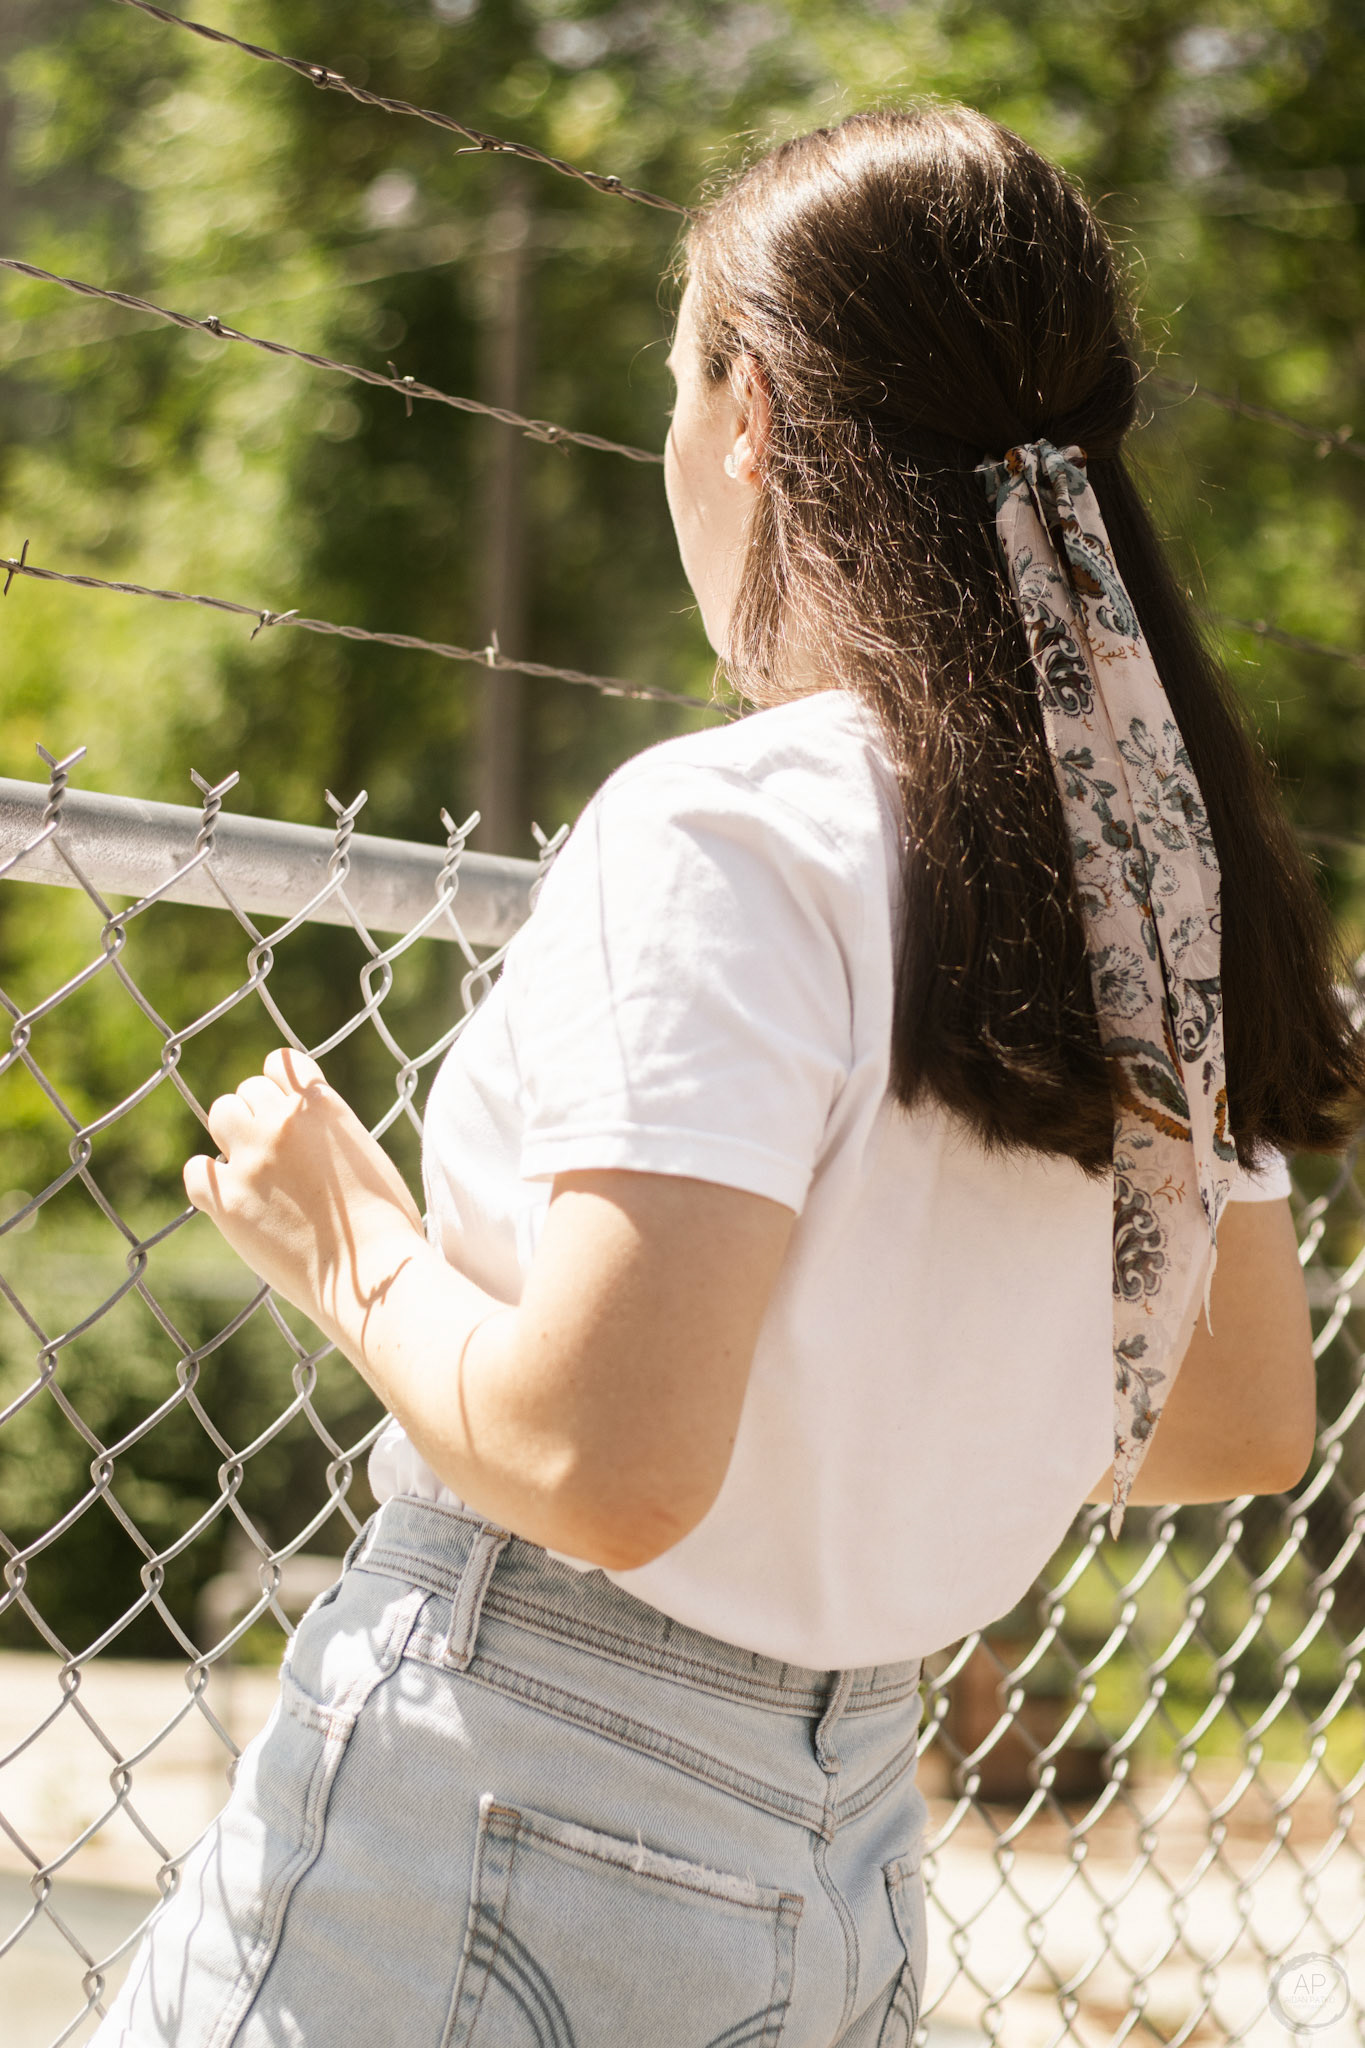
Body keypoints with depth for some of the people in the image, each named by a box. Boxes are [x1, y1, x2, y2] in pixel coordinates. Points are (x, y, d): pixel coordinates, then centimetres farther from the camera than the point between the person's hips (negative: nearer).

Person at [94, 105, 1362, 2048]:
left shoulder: (728, 830, -18)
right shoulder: (1164, 864, 4)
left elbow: (603, 1467, -25)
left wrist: (353, 1255, -7)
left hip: (495, 1826, -7)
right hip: (844, 1863, 7)